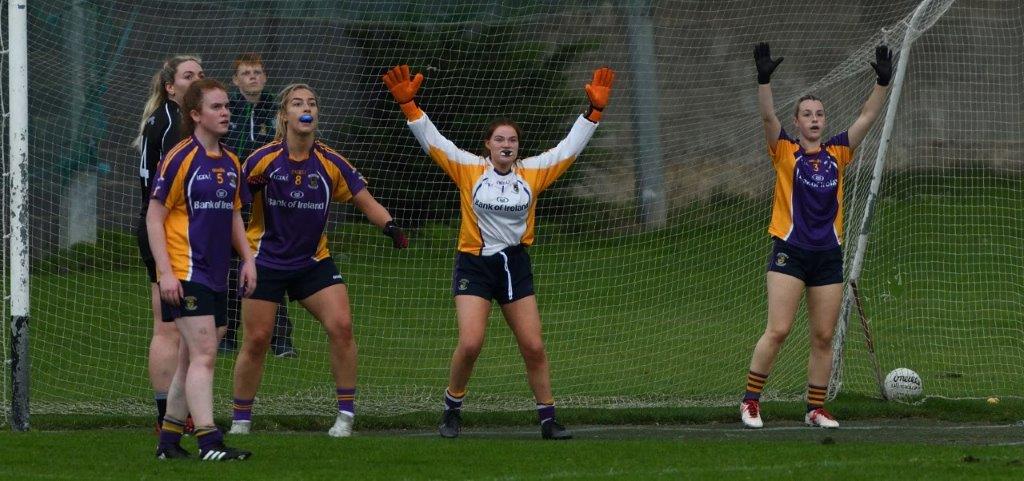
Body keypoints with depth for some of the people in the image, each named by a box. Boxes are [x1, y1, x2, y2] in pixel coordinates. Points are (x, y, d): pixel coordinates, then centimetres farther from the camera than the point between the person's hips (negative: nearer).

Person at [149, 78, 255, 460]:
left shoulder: (230, 163, 12)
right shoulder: (180, 158, -10)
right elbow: (154, 217, -10)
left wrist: (247, 258, 13)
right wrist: (165, 271, -16)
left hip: (215, 276, 8)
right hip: (185, 274, -8)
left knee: (192, 358, 11)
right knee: (204, 354, -16)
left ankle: (169, 440, 19)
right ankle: (209, 442, -20)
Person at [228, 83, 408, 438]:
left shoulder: (330, 163, -4)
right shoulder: (263, 160, -12)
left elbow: (365, 201, 1)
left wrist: (390, 226, -15)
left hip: (314, 261, 2)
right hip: (265, 260, -2)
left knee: (341, 326, -15)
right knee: (256, 340, -3)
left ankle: (346, 414, -5)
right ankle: (240, 419, 14)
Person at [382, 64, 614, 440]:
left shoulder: (532, 172, 3)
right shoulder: (468, 170, -3)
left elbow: (570, 146, 7)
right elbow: (431, 140, -6)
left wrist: (595, 110, 2)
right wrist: (408, 104, -15)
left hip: (515, 265, 3)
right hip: (474, 266, -3)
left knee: (534, 347, 0)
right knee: (469, 343, -15)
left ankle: (548, 419, 9)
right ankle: (452, 411, 5)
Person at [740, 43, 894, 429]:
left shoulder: (837, 152, 10)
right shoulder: (785, 151, 1)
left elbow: (868, 116, 7)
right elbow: (767, 116, -14)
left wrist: (883, 82, -4)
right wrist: (764, 79, -28)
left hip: (828, 255, 4)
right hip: (789, 250, -4)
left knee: (823, 337, 5)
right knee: (778, 330, -12)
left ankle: (816, 409, 13)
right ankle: (750, 401, -2)